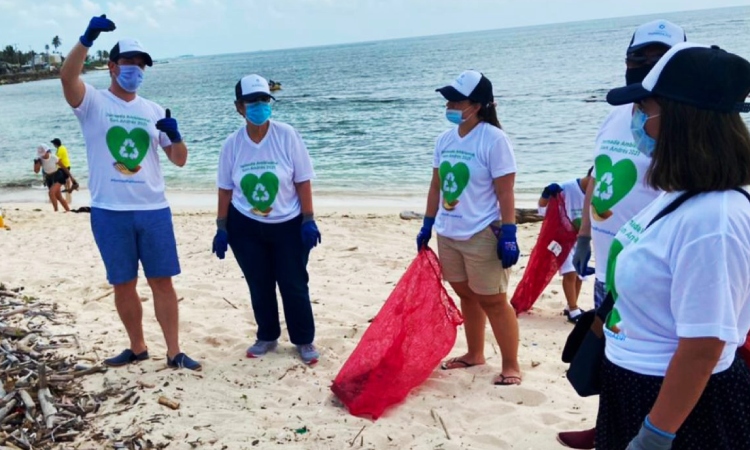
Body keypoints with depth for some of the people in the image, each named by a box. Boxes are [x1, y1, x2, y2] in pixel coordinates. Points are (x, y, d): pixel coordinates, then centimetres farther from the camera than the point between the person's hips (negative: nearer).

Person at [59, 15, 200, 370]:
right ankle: (137, 348, 26)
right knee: (123, 284, 9)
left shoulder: (153, 110, 10)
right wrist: (87, 38, -36)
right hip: (110, 212, -2)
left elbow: (179, 159, 9)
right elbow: (67, 76, -21)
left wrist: (175, 135, -12)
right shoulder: (93, 102, 1)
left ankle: (174, 352, 14)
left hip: (153, 210, 2)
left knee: (162, 281, 4)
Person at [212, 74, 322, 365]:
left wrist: (309, 221, -10)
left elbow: (303, 181, -8)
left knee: (294, 285, 4)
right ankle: (267, 337, 30)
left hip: (288, 225, -2)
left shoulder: (286, 136, -11)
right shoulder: (232, 143, -4)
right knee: (259, 286, 11)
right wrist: (221, 228, 2)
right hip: (245, 226, 2)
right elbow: (225, 188, 3)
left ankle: (304, 341, 20)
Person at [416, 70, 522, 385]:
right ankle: (474, 354, 33)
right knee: (466, 295, 17)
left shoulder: (493, 139, -13)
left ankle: (511, 366, 16)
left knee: (492, 301, 2)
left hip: (482, 235, -7)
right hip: (448, 233, 7)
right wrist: (427, 225, 14)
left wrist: (509, 235, -18)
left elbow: (505, 193, -15)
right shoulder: (445, 139, 7)